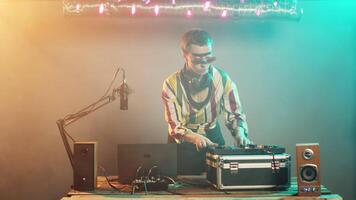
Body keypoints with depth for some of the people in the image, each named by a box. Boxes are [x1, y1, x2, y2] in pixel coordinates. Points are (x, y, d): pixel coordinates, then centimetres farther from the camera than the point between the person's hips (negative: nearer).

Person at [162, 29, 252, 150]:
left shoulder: (223, 79, -8)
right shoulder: (172, 84, -14)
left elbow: (234, 114, -5)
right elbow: (174, 126, -17)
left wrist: (240, 134, -25)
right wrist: (195, 138, -35)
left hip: (213, 136, 1)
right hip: (183, 140, -1)